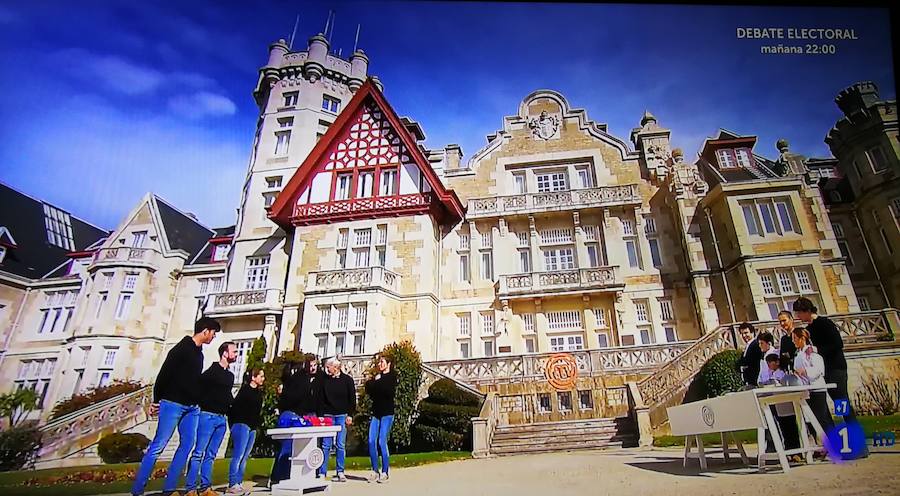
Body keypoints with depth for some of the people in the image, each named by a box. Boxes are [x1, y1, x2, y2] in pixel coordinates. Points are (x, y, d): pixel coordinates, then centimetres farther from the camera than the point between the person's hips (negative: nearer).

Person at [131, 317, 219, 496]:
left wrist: (197, 401, 15)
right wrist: (156, 400, -6)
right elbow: (164, 374, -9)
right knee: (158, 446, -6)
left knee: (187, 444, 4)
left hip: (192, 407, 8)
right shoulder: (182, 348, -9)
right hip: (173, 404, -8)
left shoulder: (199, 353, 16)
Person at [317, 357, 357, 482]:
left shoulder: (347, 380, 1)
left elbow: (352, 399, 3)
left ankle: (340, 472, 10)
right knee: (326, 445, 0)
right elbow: (320, 399, 6)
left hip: (342, 415, -1)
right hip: (328, 415, 1)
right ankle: (322, 472, 6)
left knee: (340, 445, 2)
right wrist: (320, 414, -1)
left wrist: (350, 415, -2)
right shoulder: (324, 380, 4)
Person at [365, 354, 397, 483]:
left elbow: (390, 391, -15)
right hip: (376, 413, 5)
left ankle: (385, 472, 1)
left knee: (382, 441, -9)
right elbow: (369, 391, 8)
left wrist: (378, 382, -9)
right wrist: (371, 382, -10)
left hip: (387, 413, -5)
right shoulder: (376, 377, 17)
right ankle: (375, 471, 9)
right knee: (371, 441, -2)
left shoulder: (392, 376, 1)